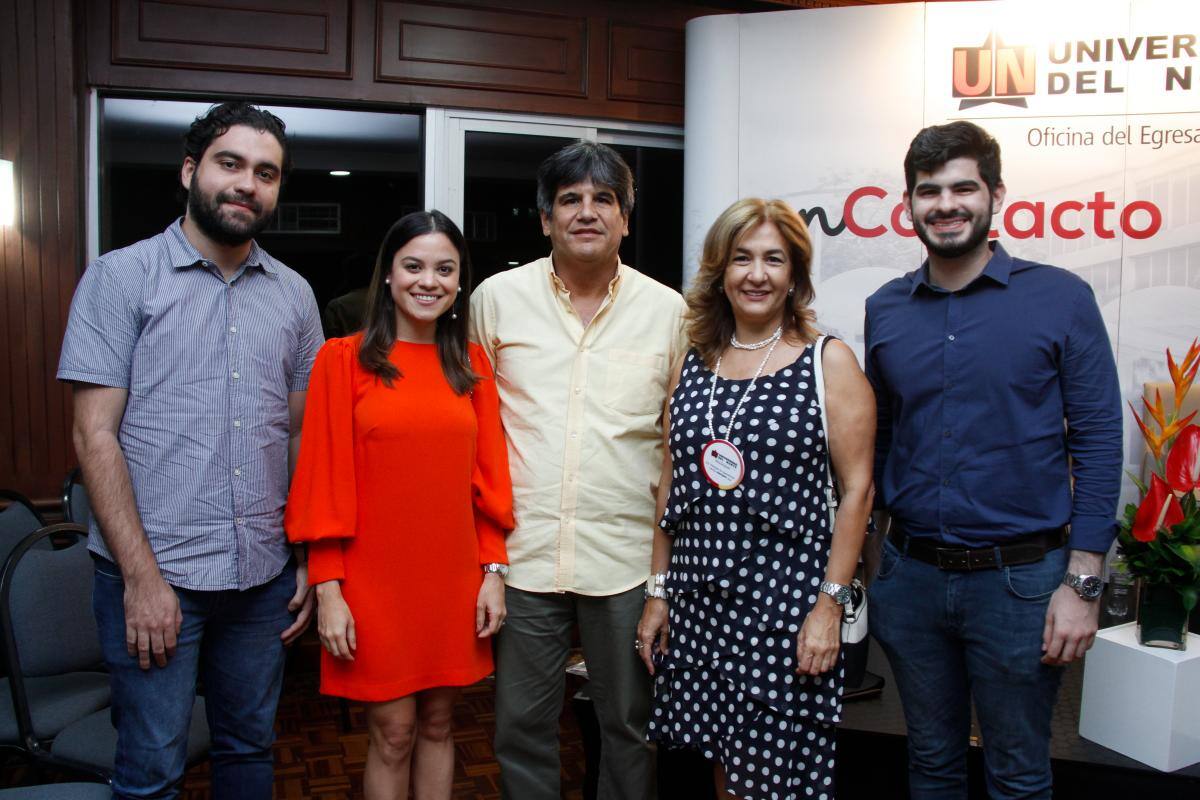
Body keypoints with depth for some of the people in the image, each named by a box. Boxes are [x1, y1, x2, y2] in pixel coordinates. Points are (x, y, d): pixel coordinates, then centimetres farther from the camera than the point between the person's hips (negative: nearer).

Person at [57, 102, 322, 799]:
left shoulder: (294, 295, 9)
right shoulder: (122, 277, -3)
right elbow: (95, 434, -8)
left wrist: (312, 559, 6)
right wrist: (142, 575, -13)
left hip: (264, 574, 4)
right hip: (152, 572, -3)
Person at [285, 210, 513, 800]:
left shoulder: (472, 366, 6)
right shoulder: (343, 359, -5)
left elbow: (488, 476, 7)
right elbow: (324, 480, -6)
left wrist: (494, 570, 3)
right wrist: (328, 588, -8)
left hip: (454, 580, 3)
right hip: (374, 581, -3)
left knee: (437, 724, 15)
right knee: (392, 733, 7)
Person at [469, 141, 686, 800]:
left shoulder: (667, 310, 2)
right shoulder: (497, 298, 2)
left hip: (627, 556, 0)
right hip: (524, 550, 0)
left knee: (630, 726, 14)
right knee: (521, 727, 12)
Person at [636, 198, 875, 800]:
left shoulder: (829, 362, -3)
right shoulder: (692, 365, 8)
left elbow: (856, 489, -6)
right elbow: (671, 484, 11)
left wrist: (830, 603, -11)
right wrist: (659, 591, 9)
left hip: (784, 597, -4)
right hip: (697, 596, 4)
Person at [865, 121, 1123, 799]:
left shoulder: (1061, 299, -7)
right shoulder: (885, 310, 4)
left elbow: (1098, 445, -7)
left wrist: (1082, 584, -11)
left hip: (1020, 580, -3)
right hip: (909, 576, 3)